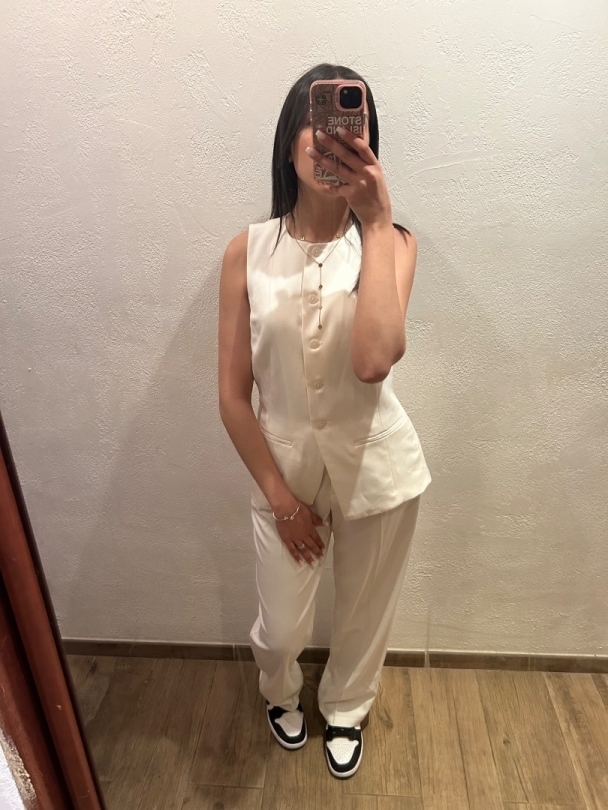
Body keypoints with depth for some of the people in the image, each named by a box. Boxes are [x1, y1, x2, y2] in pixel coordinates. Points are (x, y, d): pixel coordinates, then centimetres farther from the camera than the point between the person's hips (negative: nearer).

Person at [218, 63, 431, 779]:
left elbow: (375, 359, -29)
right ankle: (280, 693, 57)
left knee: (365, 616, 21)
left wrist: (377, 223, -26)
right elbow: (232, 395, -7)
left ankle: (344, 710, 57)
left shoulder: (389, 241, -9)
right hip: (285, 468, 1)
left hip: (376, 468, 0)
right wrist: (280, 497, -7)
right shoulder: (248, 251, -7)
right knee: (281, 630, 16)